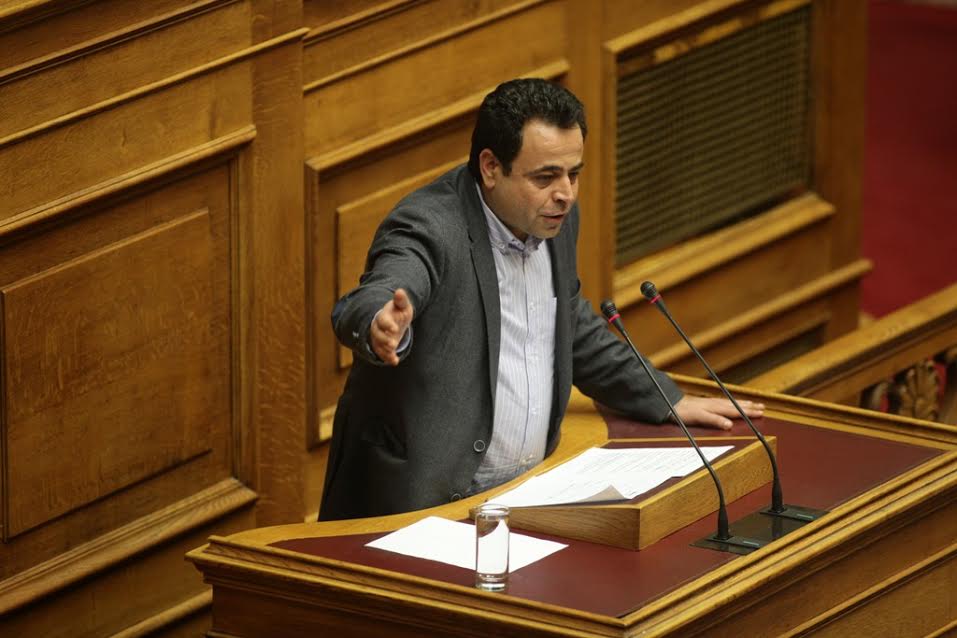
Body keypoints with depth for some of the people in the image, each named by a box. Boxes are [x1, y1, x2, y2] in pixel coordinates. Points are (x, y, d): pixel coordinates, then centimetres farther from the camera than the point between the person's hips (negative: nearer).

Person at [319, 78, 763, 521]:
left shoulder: (554, 219, 8)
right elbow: (365, 306, -37)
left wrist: (669, 402, 25)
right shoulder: (428, 229, -17)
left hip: (522, 499, 8)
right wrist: (380, 328, -60)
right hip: (419, 505, -7)